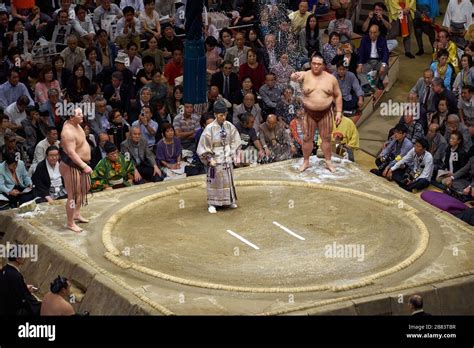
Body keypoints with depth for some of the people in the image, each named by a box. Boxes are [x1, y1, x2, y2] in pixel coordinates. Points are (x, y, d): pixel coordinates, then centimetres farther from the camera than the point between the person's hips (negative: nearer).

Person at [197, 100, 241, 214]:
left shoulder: (229, 126, -3)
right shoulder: (210, 128, -15)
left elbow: (235, 141, 9)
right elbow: (204, 146, -11)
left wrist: (232, 154, 3)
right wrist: (210, 159, -14)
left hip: (227, 159, 4)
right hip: (216, 159, -4)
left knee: (228, 180, 14)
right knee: (214, 181, 2)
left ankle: (230, 201, 28)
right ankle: (212, 204, 10)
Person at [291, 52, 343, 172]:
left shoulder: (331, 78, -2)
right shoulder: (306, 75, -8)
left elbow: (338, 95, 5)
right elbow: (294, 76, -31)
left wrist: (339, 112, -2)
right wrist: (295, 76, -57)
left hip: (326, 113, 1)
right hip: (309, 113, -1)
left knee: (326, 138, 8)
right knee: (307, 138, 7)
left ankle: (328, 162, 21)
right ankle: (306, 162, 21)